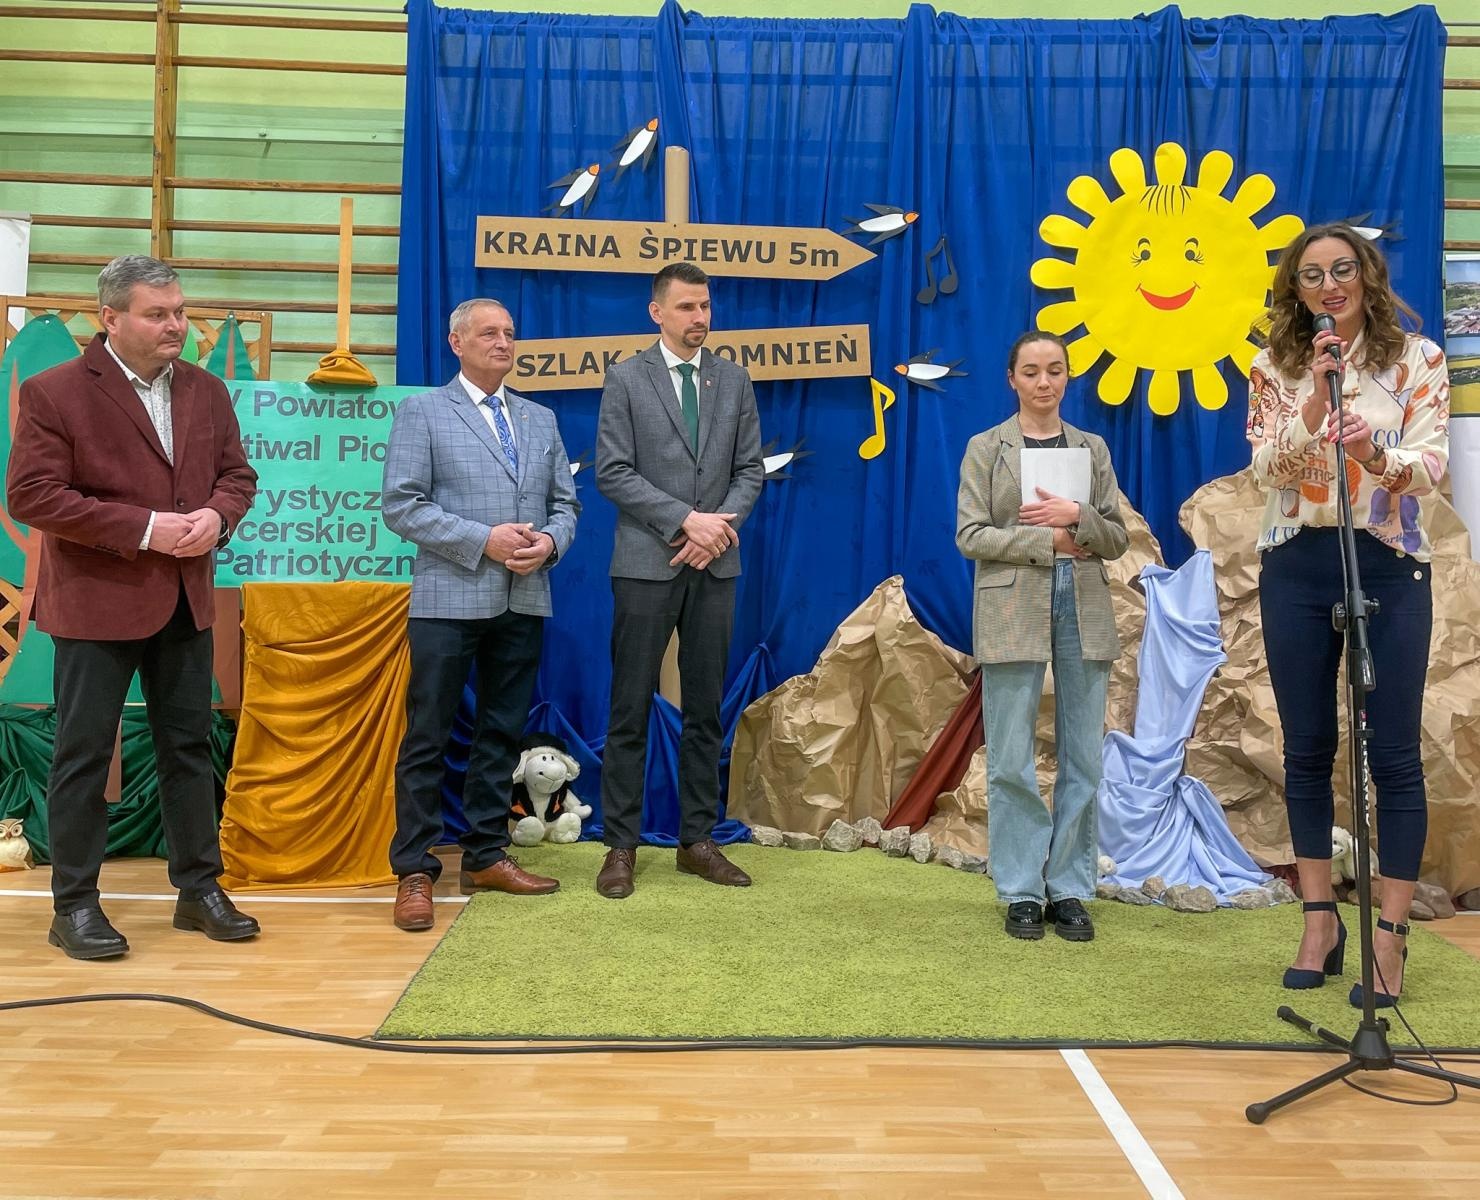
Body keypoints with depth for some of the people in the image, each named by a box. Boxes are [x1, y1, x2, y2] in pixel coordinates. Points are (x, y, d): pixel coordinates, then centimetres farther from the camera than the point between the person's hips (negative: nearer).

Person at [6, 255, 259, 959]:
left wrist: (216, 517, -10)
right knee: (83, 755, 3)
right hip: (95, 602, -5)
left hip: (185, 600, 6)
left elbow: (236, 473, 13)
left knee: (189, 746, 12)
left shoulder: (206, 392, 7)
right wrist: (146, 528, -20)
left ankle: (199, 889, 24)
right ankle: (74, 906, 15)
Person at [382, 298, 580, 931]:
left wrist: (551, 541, -7)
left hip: (525, 602, 5)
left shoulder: (541, 419, 16)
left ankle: (485, 856, 23)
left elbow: (565, 502, 15)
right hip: (450, 600, -5)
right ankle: (415, 871, 7)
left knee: (502, 732, 11)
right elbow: (401, 505, -8)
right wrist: (483, 540, -16)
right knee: (428, 737, -1)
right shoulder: (422, 412, 2)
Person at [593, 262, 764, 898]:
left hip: (715, 566, 4)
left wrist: (718, 526, -9)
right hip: (647, 563, -3)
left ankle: (698, 840, 17)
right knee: (631, 710, 0)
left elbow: (750, 469, 9)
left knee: (705, 710, 8)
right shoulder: (626, 379, 1)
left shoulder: (734, 379, 11)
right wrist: (685, 520, -15)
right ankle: (621, 846, 9)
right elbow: (613, 473, -6)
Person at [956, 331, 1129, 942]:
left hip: (1084, 611, 3)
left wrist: (1077, 516, -10)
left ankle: (1069, 889, 14)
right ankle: (1021, 891, 10)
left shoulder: (1092, 448, 13)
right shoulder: (986, 448, 5)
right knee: (1011, 761, -2)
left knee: (1083, 759, 3)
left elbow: (1117, 538, 9)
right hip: (1012, 611, -2)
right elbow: (970, 535, -3)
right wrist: (1048, 539, -10)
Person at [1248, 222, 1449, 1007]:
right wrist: (1316, 397, -17)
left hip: (1388, 566, -2)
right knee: (1307, 751, 7)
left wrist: (1377, 453, -30)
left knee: (1393, 755, -2)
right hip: (1296, 568, 2)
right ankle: (1320, 922, 20)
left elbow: (1432, 464, -10)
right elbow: (1269, 471, -6)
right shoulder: (1275, 369, 5)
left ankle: (1390, 938, 8)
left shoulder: (1417, 359, 1)